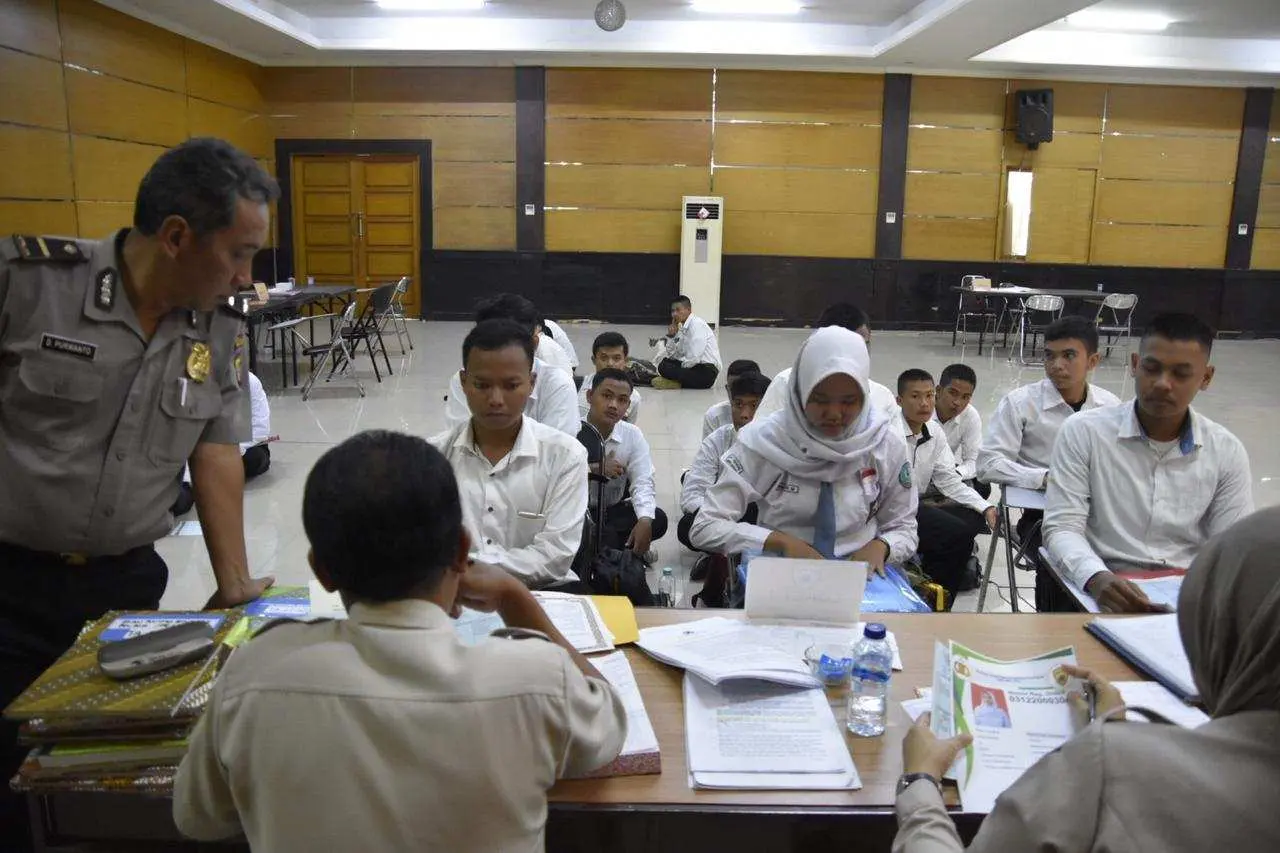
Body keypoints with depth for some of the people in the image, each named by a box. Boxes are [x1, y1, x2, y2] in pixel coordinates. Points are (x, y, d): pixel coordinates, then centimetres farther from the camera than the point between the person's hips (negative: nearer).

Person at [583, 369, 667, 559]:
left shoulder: (632, 435, -1)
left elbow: (642, 483, -8)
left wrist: (645, 520, -25)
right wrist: (595, 470, -29)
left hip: (612, 509, 5)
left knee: (657, 519, -21)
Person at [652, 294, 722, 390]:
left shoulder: (697, 324, -12)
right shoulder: (682, 327, 13)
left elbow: (694, 357, -20)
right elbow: (671, 355, 17)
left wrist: (682, 367, -3)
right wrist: (671, 336, 3)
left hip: (707, 372, -9)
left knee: (664, 367, -22)